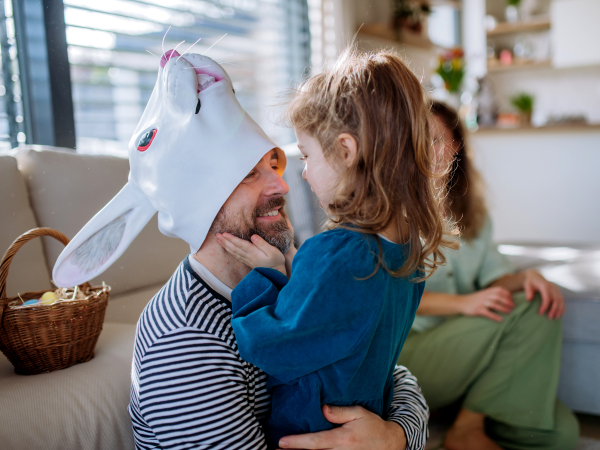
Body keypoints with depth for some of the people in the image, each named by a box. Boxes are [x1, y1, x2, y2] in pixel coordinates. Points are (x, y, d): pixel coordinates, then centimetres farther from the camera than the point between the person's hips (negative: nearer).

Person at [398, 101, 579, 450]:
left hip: (469, 352, 5)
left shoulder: (470, 209, 15)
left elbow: (493, 275, 11)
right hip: (407, 350, -5)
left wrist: (524, 276, -14)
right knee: (523, 308, -26)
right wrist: (462, 303, -25)